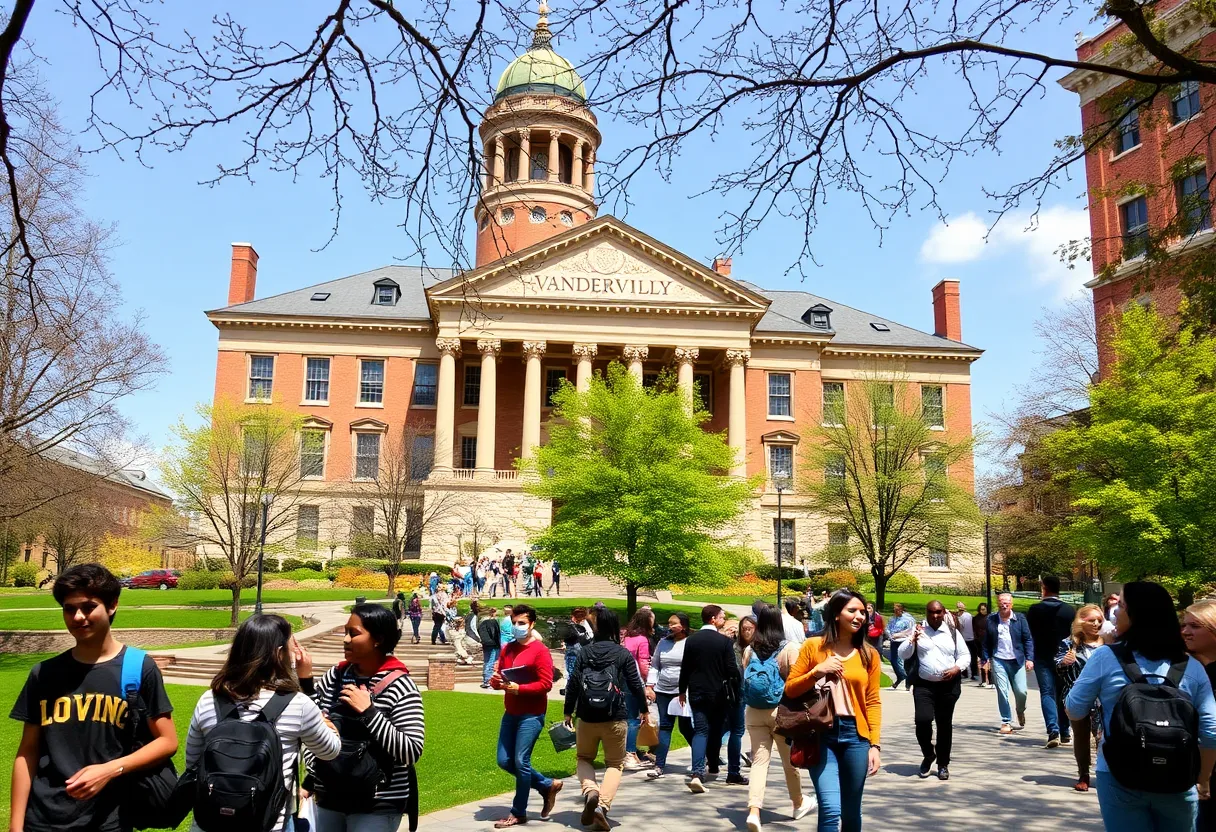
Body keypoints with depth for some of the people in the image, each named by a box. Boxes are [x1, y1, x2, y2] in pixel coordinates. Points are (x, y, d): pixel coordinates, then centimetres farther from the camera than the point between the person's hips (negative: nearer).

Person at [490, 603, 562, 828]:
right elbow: (499, 678, 14)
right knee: (504, 761, 8)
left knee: (521, 761, -5)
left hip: (531, 715, -7)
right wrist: (496, 681, -10)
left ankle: (518, 813, 12)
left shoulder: (540, 650, -11)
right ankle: (548, 785, 25)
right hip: (510, 713, 8)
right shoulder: (507, 649, 10)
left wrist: (519, 688, -24)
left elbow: (546, 684, -16)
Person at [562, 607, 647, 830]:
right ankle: (603, 805, -9)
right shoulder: (624, 654, -3)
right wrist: (644, 710, 11)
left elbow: (573, 684, -1)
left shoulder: (584, 653, 1)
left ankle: (590, 792, -8)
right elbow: (635, 685, -3)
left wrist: (568, 712, 10)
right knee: (615, 764, 13)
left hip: (587, 718, 1)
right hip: (615, 719, -1)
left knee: (584, 758, 21)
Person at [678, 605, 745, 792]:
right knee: (716, 730, 16)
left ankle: (698, 773, -17)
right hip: (719, 694, -2)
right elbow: (732, 669, -10)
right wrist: (737, 689, 5)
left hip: (697, 693, 2)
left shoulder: (691, 640, 0)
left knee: (700, 731, -1)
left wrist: (683, 691, 15)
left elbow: (685, 668, 4)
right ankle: (713, 765, 30)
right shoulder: (724, 641, -10)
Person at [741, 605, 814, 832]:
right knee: (790, 760, 16)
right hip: (781, 711, -2)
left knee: (759, 761, 2)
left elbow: (745, 679, 7)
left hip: (754, 711, 2)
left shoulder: (749, 650, 0)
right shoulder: (790, 649, -10)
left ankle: (754, 810, -13)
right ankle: (799, 803, 36)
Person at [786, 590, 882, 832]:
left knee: (851, 812, 12)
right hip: (821, 735, -2)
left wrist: (874, 744, -3)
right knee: (830, 810, -14)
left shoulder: (868, 654, 6)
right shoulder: (813, 646, 1)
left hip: (855, 736, 2)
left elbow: (873, 702, 4)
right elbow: (790, 689, 3)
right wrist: (817, 671, -12)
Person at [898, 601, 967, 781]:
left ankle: (943, 764, 23)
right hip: (924, 685, -1)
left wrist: (956, 668, -8)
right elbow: (903, 655, 0)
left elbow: (965, 655, 11)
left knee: (945, 724, 7)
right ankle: (928, 755, 12)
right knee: (922, 720, -14)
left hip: (948, 685, 1)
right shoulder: (918, 631, 3)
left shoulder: (952, 632, 7)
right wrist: (913, 639, -17)